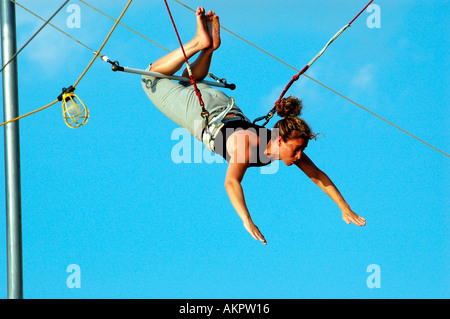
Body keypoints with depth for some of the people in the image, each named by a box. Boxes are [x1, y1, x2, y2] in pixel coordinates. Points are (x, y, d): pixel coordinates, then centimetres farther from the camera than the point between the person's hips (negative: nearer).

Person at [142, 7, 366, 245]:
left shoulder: (289, 146, -25)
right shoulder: (248, 144, -44)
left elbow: (319, 177, -16)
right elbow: (231, 183, -51)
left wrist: (345, 209, -19)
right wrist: (247, 221, -59)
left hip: (225, 108, 5)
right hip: (199, 112, -5)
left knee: (191, 84, 36)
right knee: (152, 80, 14)